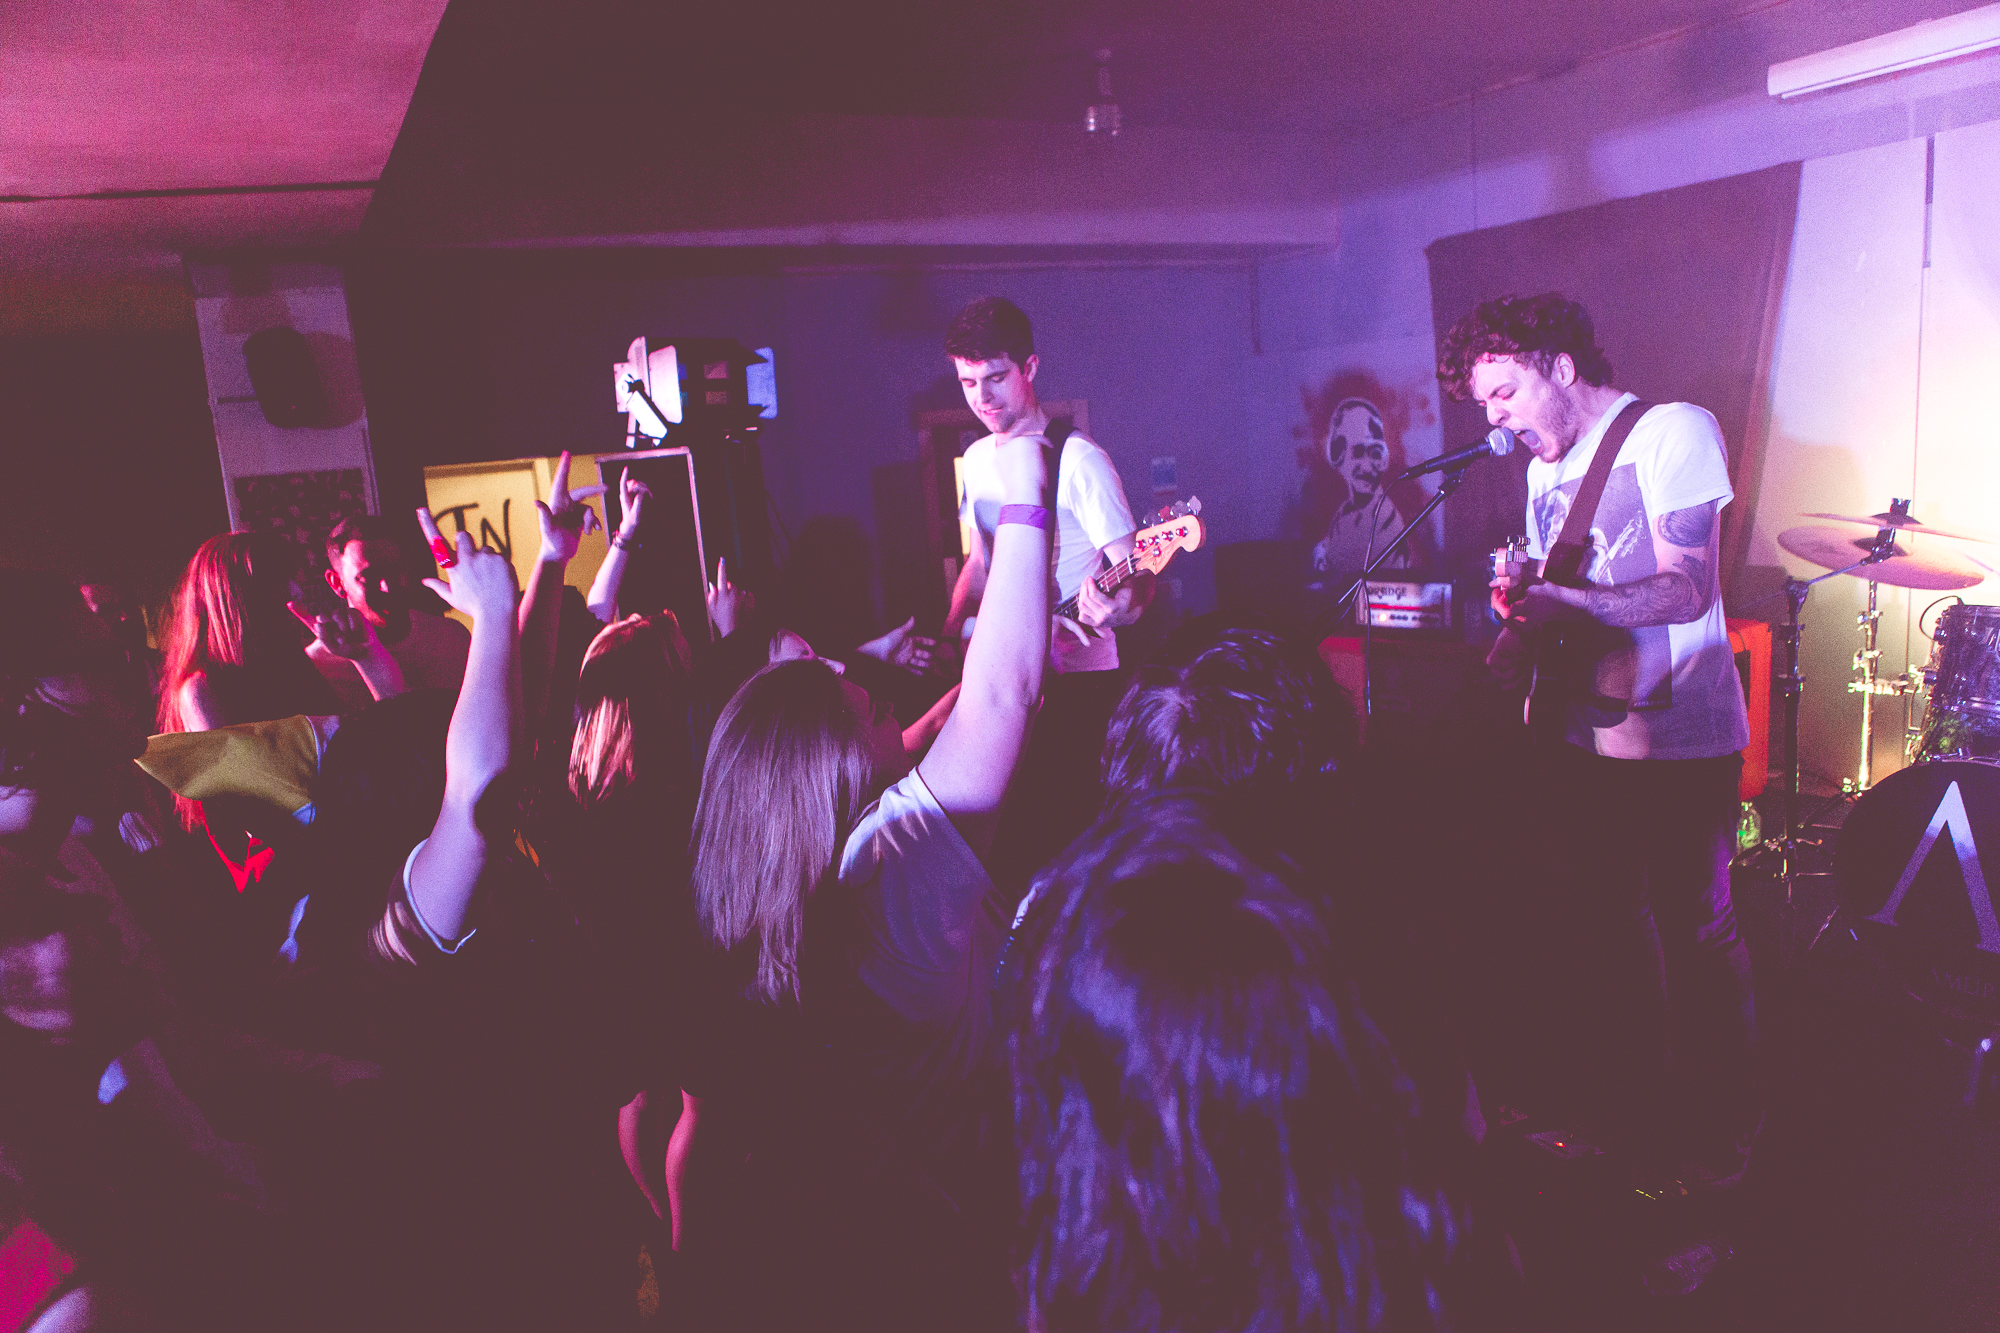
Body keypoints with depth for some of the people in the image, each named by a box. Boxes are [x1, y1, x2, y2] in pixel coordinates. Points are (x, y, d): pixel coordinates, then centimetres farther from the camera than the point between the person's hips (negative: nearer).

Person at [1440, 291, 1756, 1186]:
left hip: (1678, 741, -7)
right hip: (1584, 736, 7)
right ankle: (1641, 1107, 31)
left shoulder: (1674, 431, -11)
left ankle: (1724, 1135, 21)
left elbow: (1687, 590, -21)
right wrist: (1521, 617, -2)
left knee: (1696, 937, 3)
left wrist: (1556, 601, -32)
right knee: (1609, 928, 14)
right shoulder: (1544, 468, 13)